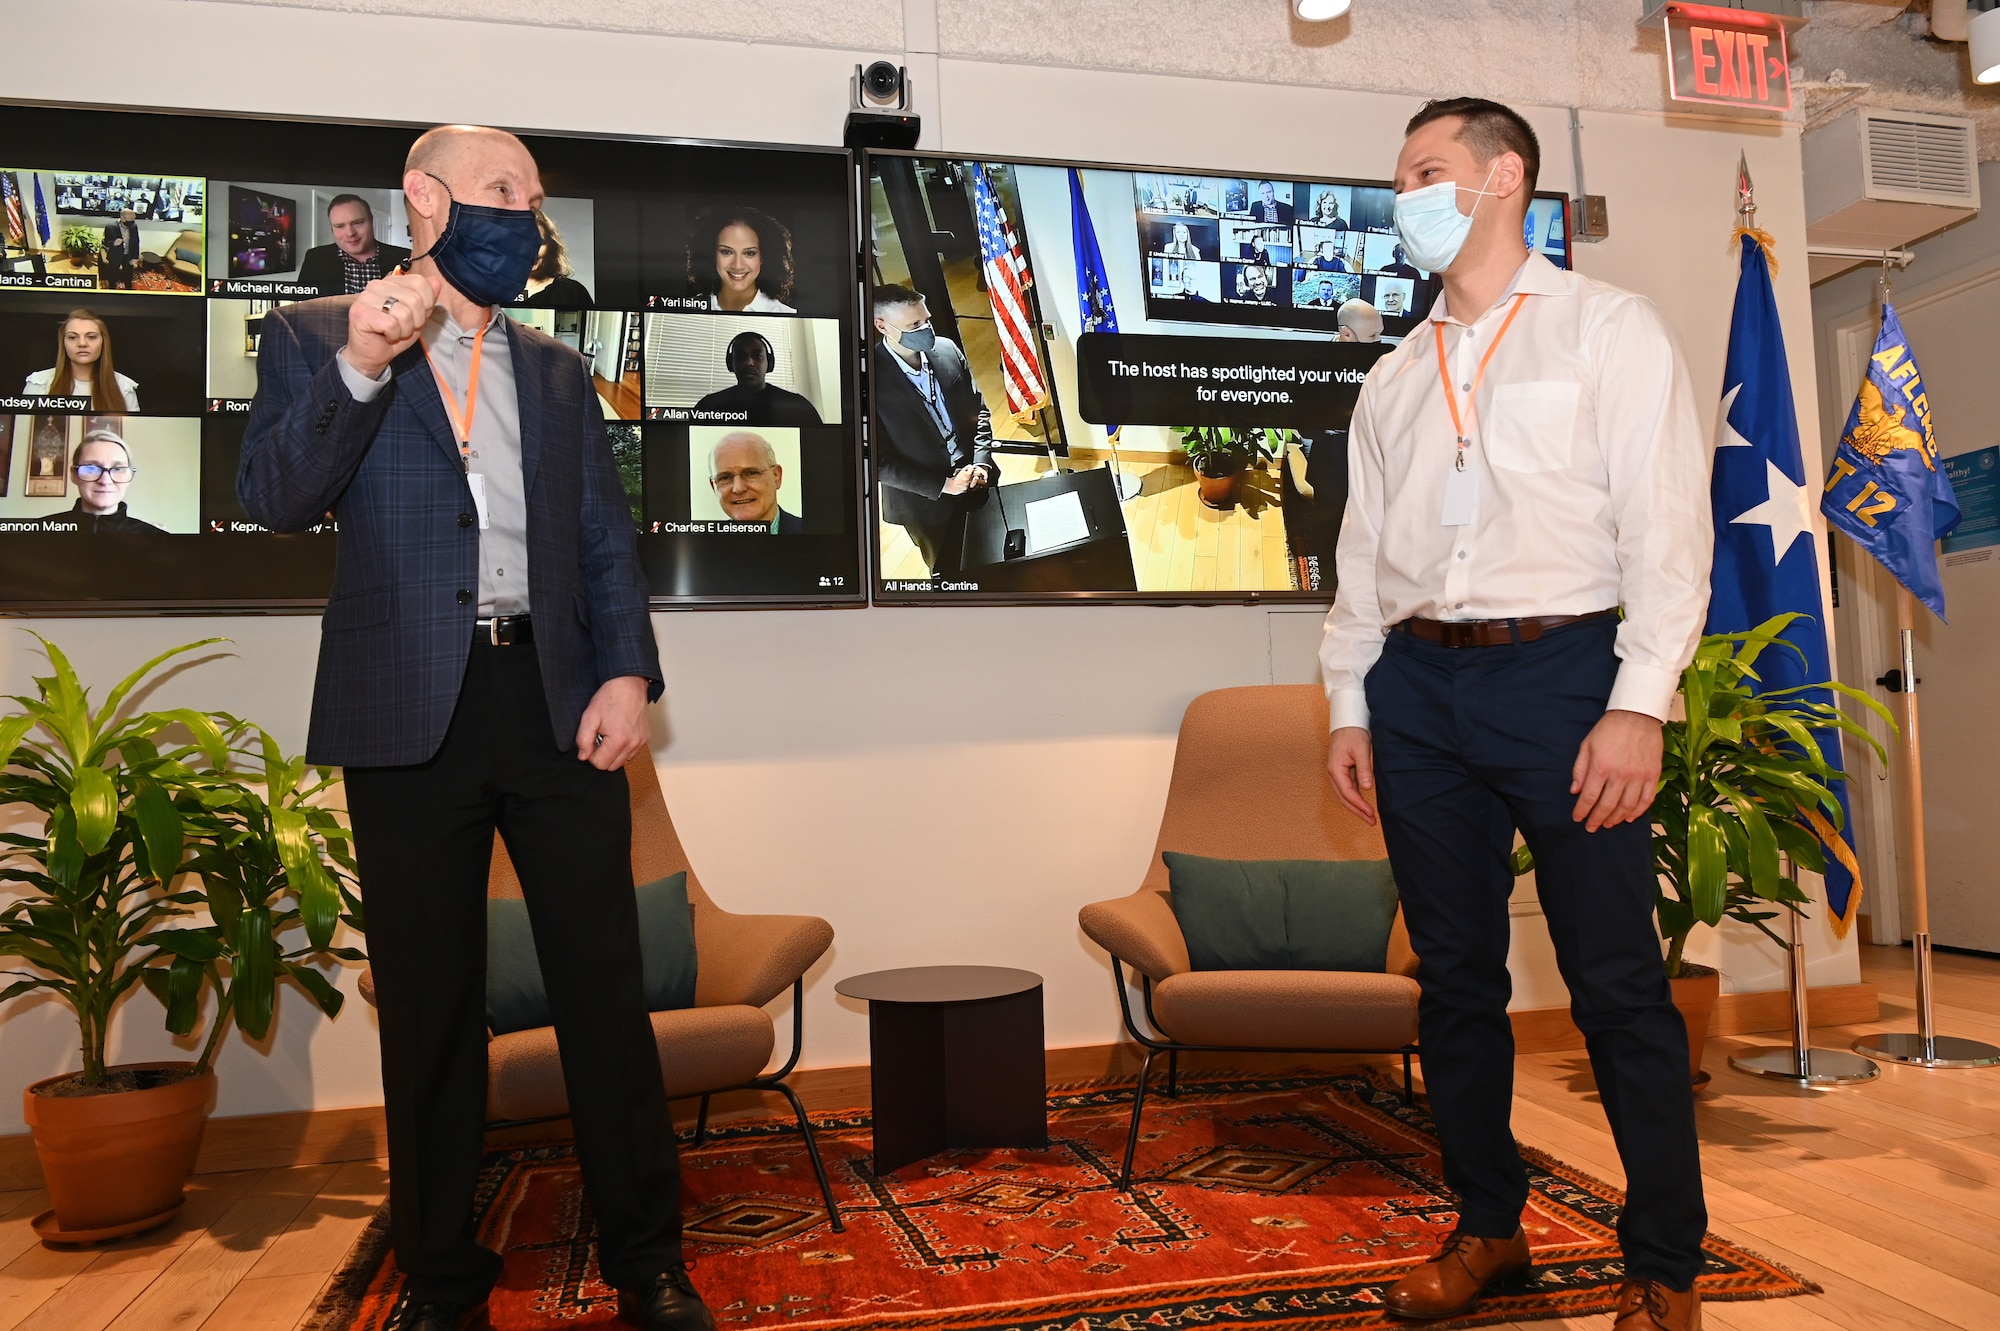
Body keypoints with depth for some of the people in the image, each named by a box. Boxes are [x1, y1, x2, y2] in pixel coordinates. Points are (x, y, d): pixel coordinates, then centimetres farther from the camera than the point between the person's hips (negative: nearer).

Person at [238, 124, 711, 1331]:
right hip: (410, 712, -2)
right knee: (430, 1004, 7)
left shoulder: (557, 371, 18)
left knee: (606, 988, 2)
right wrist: (359, 368, -17)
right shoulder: (318, 337, 9)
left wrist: (628, 674, -3)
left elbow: (607, 540, 12)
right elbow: (275, 497, -4)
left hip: (556, 704, 3)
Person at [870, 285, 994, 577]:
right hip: (926, 501, -4)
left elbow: (979, 410, 4)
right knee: (950, 574, 18)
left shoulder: (947, 351, -8)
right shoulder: (872, 378, -23)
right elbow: (878, 462, -19)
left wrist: (981, 462, -11)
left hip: (976, 483, 4)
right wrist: (942, 485, -20)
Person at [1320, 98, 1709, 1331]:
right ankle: (1488, 1228, 24)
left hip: (1558, 670, -4)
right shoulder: (1395, 378, 19)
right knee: (1454, 975, 9)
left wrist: (1639, 707, -13)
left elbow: (1667, 526, -4)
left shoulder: (1610, 329, 5)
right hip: (1419, 681, 5)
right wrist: (1350, 705, 10)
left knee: (1618, 983, 0)